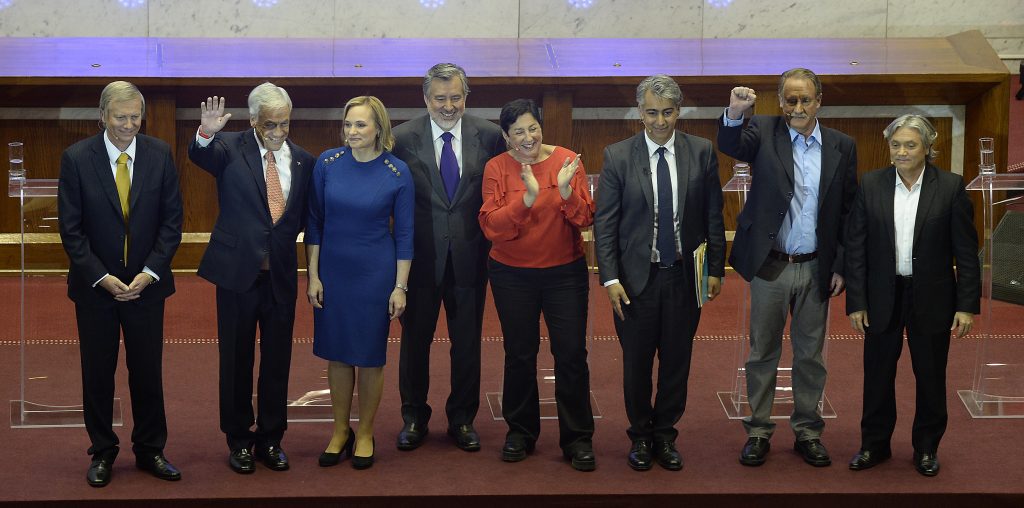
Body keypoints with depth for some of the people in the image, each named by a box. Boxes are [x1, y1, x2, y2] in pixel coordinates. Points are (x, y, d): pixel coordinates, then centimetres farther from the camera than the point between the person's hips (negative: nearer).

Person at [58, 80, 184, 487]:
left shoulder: (159, 155, -2)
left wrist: (150, 273, -10)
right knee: (97, 373, 8)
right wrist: (103, 278, -14)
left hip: (146, 283, 1)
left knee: (148, 371, 7)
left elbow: (172, 221, 0)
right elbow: (71, 229, -7)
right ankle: (102, 452, 22)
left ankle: (150, 450, 21)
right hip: (95, 285, -1)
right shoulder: (76, 159, -7)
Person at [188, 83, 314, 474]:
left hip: (281, 274, 3)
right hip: (238, 270, -3)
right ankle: (239, 440, 21)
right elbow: (199, 156, -28)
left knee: (277, 359, 10)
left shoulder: (303, 160, 4)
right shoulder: (231, 148, -6)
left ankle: (270, 440, 24)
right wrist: (206, 133, -47)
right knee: (236, 358, 8)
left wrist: (284, 234, -3)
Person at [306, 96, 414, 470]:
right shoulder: (327, 163, -5)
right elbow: (314, 223, 2)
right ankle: (340, 431, 26)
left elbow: (404, 234, -4)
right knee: (337, 353, 11)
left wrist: (400, 287, -5)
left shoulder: (397, 172, -9)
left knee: (370, 356, 7)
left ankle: (365, 435, 23)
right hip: (333, 272, 2)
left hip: (376, 274, -2)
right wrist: (312, 276, -1)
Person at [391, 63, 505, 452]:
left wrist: (492, 243, -2)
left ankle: (462, 420, 26)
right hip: (420, 256, -1)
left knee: (467, 343, 11)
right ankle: (414, 417, 27)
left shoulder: (488, 136, -2)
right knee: (415, 341, 11)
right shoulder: (403, 138, -6)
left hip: (469, 256, 1)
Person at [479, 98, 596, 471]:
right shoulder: (497, 168, -5)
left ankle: (577, 438, 11)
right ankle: (521, 432, 28)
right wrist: (528, 196, -27)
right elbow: (492, 227, -15)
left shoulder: (567, 161, -5)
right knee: (519, 356, 11)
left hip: (565, 273, 0)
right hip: (512, 276, 0)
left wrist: (565, 189, -26)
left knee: (571, 355, -1)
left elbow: (585, 219, -8)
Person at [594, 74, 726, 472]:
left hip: (685, 276, 1)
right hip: (636, 276, -1)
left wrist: (715, 269, 1)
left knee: (677, 361, 11)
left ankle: (665, 435, 27)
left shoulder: (701, 152, -1)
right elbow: (604, 222, -5)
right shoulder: (617, 156, -5)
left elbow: (713, 215, 4)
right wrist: (610, 278, -10)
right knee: (636, 363, 10)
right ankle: (641, 436, 27)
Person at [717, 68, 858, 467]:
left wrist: (841, 267, 1)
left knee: (810, 355, 12)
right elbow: (730, 146, -23)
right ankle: (758, 431, 19)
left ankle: (807, 431, 24)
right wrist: (735, 112, -44)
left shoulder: (842, 146, 2)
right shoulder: (764, 132, -2)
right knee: (763, 352, 8)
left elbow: (849, 212, 4)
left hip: (816, 269, 2)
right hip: (770, 266, -1)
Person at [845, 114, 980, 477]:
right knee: (877, 375, 10)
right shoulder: (871, 185, -2)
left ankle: (926, 448, 26)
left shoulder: (950, 187, -6)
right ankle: (874, 445, 25)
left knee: (930, 376, 10)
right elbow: (856, 246, 0)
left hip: (931, 298, -1)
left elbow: (966, 251, -4)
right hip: (883, 297, 1)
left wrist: (967, 305, -8)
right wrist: (856, 301, -4)